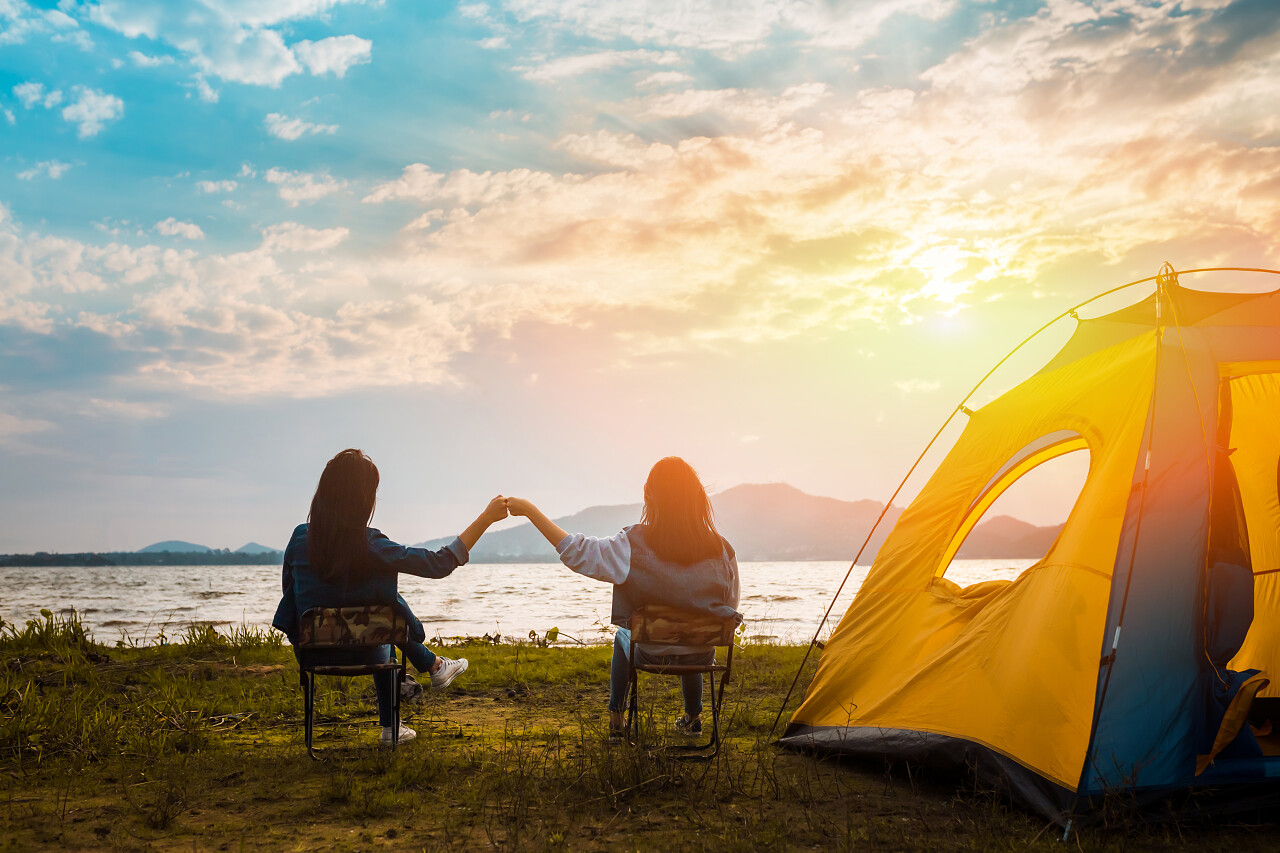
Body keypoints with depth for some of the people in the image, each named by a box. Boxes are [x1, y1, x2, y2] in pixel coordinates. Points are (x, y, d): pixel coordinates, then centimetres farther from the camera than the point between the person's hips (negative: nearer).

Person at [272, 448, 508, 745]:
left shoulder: (300, 537, -14)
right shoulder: (372, 547, -26)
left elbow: (289, 589, 4)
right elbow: (440, 564, -19)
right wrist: (486, 518, -12)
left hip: (312, 655, 4)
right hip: (360, 656, -4)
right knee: (390, 604, 24)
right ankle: (433, 665, 44)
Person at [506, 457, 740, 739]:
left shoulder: (633, 546, -25)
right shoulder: (722, 550, -19)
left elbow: (575, 552, -18)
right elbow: (730, 608, -5)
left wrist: (529, 510, -10)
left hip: (651, 656, -1)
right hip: (702, 658, 2)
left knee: (623, 637, 36)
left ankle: (617, 718, 42)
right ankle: (693, 718, 52)